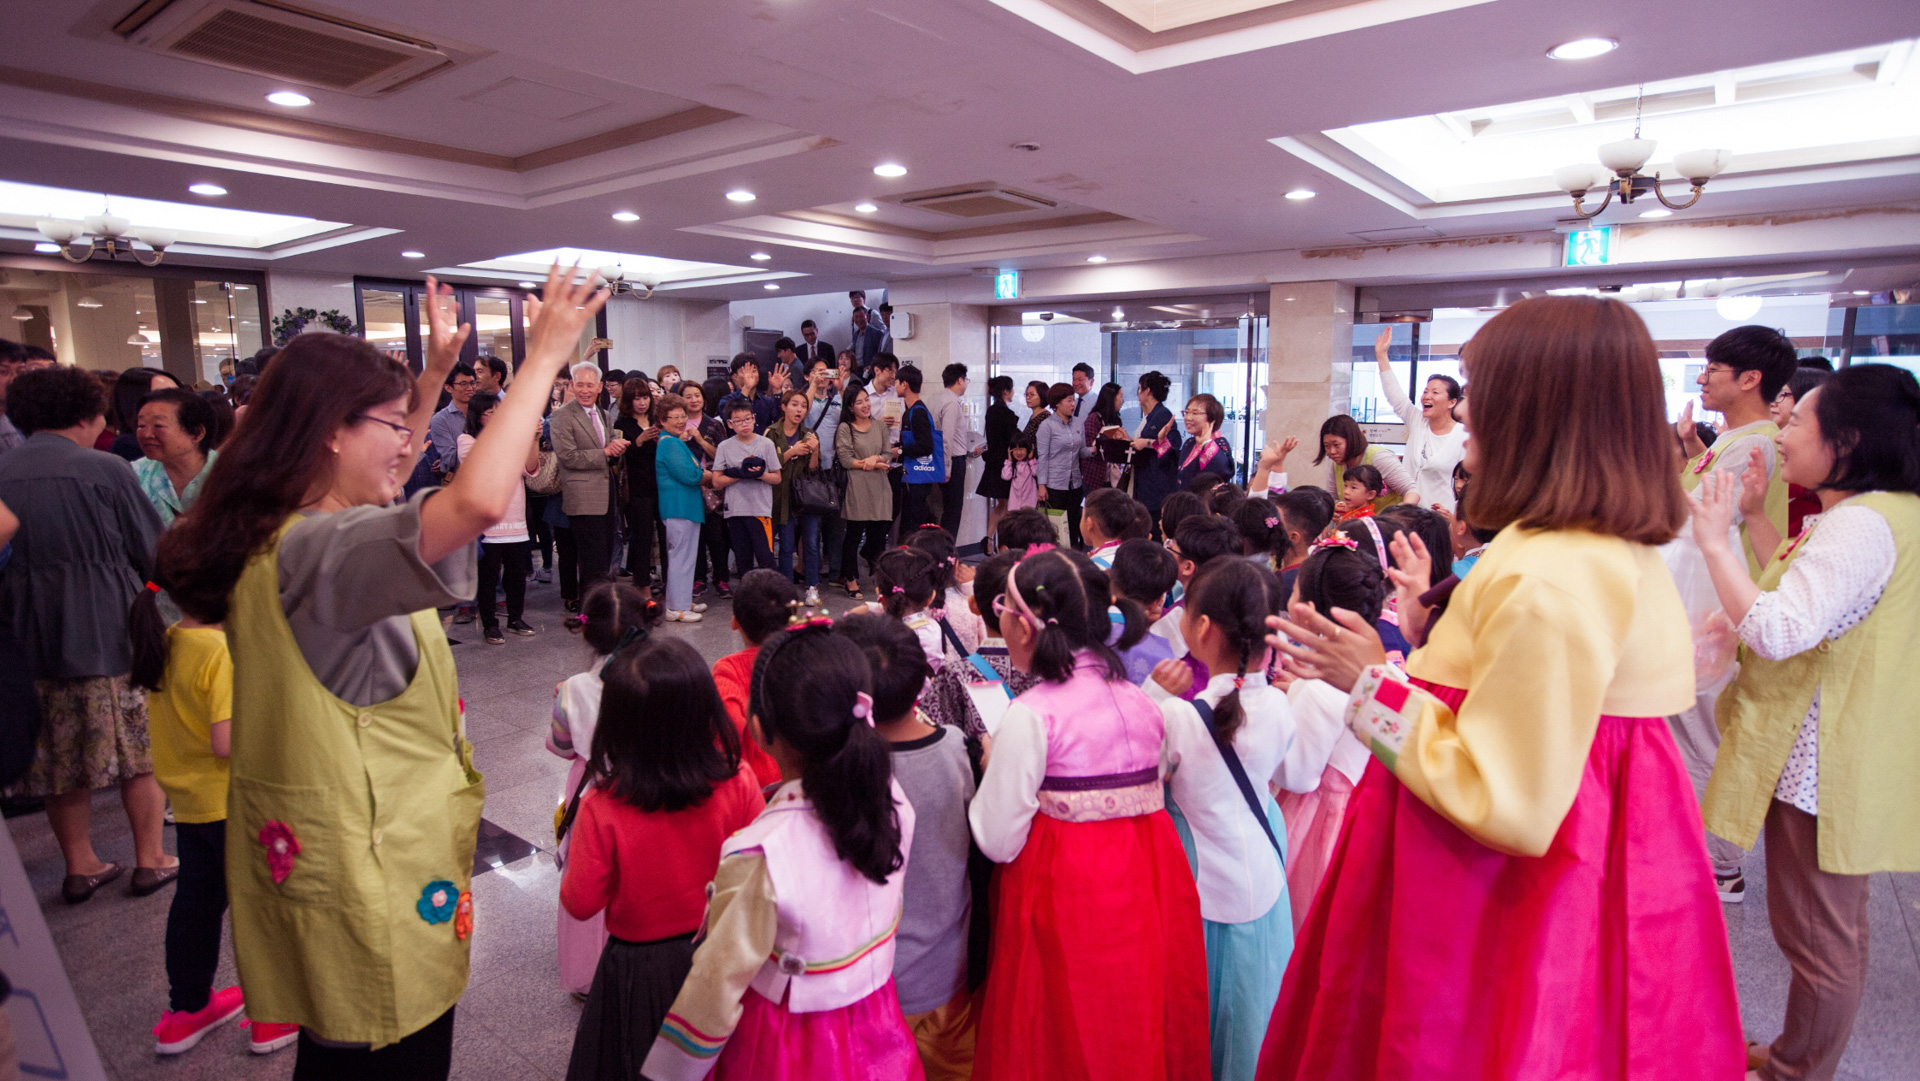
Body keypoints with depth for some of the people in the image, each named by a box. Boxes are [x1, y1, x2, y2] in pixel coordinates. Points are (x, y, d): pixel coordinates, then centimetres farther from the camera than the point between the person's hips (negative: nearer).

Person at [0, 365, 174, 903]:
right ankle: (150, 859, 16)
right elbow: (155, 553, -5)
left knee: (61, 758, 14)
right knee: (142, 748, 8)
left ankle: (79, 865, 25)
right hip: (111, 633, -4)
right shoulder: (104, 469, -12)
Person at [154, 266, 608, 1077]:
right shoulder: (315, 551, -27)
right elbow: (477, 502, -45)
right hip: (371, 880, -10)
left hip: (320, 853, 10)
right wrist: (543, 358, -34)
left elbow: (383, 491, 23)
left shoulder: (287, 536, 4)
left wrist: (436, 371, 17)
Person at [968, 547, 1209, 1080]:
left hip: (1066, 901, -6)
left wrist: (991, 766, -1)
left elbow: (999, 842, -18)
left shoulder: (1031, 716, -20)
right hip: (1149, 890, 6)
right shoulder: (1141, 700, -1)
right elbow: (1148, 792, 5)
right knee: (1140, 1025, 25)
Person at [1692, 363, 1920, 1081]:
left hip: (1818, 763, -11)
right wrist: (1755, 517, 14)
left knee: (1815, 936, 6)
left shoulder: (1861, 524, -24)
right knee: (1832, 929, 24)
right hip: (1832, 754, 11)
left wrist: (1715, 539, -24)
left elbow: (1777, 630, -33)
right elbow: (1805, 593, 20)